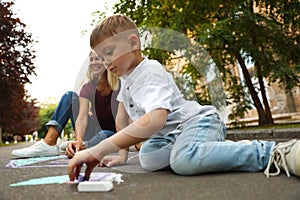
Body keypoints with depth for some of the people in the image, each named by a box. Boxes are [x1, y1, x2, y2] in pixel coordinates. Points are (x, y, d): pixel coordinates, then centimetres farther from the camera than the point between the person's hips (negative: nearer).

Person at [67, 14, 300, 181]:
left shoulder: (150, 73, -20)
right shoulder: (126, 77, 13)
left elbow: (156, 119, -39)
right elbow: (122, 118, 19)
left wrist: (100, 150, -44)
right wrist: (122, 155, 13)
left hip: (198, 120, -10)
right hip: (173, 133, 11)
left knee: (184, 160, -39)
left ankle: (276, 153, -27)